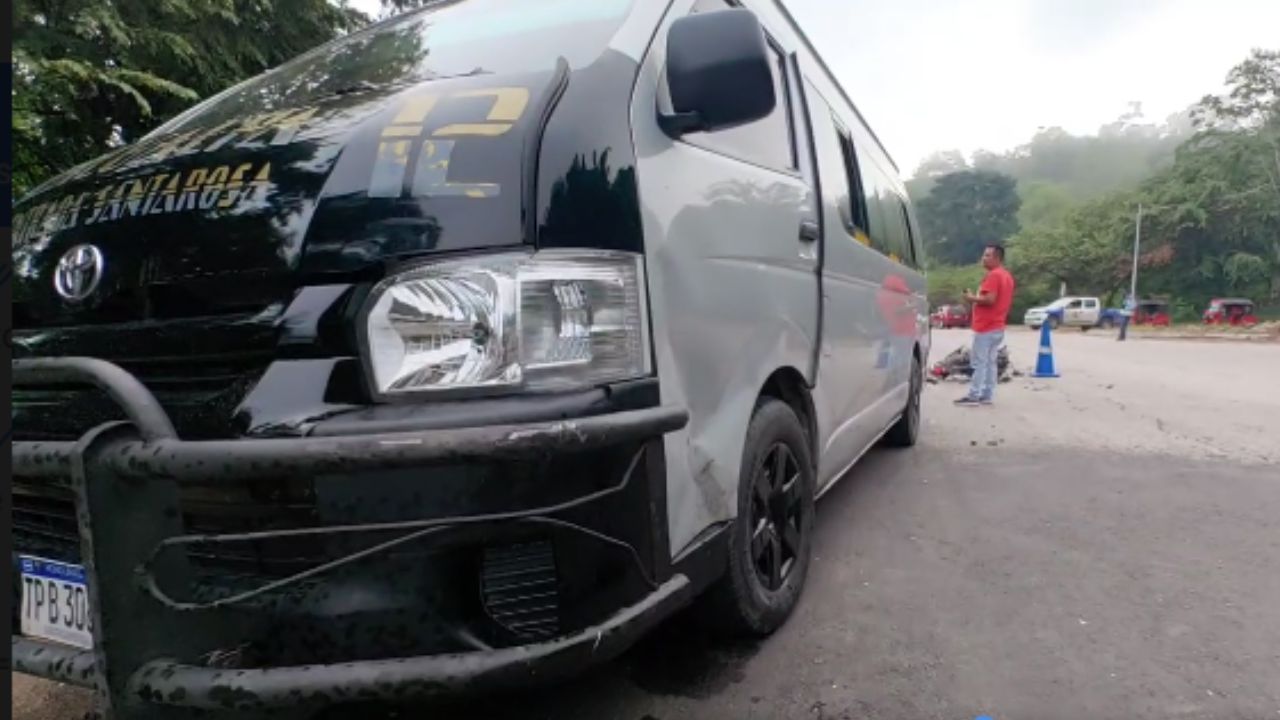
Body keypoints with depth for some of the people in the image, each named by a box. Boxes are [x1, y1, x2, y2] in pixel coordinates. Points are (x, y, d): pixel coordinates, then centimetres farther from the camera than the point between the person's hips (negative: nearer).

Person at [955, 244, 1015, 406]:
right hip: (997, 325, 10)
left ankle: (974, 396, -8)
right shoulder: (1007, 276, 17)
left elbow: (989, 299, -25)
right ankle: (987, 395, 12)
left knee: (979, 362, -8)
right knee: (991, 362, 10)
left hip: (986, 326, -10)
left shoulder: (993, 275, -15)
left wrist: (972, 298, -11)